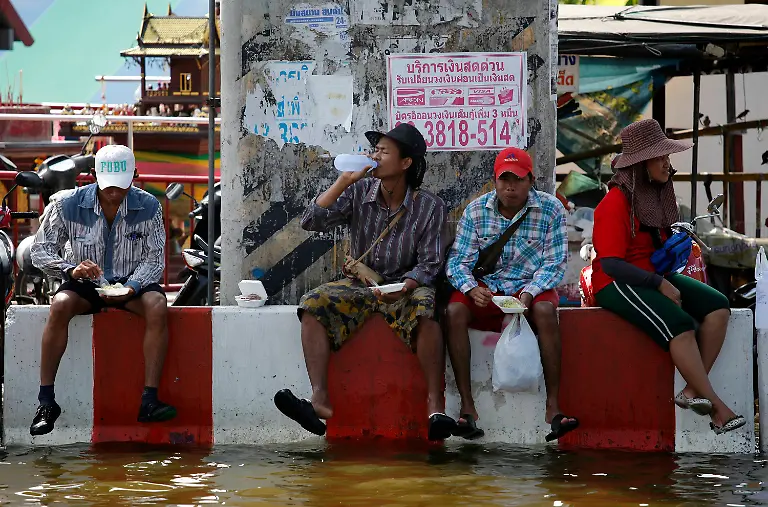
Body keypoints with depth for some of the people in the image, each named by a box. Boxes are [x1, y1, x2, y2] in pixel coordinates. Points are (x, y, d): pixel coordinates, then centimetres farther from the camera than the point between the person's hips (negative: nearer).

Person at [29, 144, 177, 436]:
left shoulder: (148, 206, -9)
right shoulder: (69, 205, -10)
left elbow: (154, 259, -6)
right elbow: (40, 251, -6)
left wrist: (132, 287, -25)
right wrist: (71, 269, -25)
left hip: (132, 283, 1)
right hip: (85, 283, 0)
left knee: (157, 306, -31)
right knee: (60, 305, -32)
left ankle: (149, 400, -31)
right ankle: (46, 402, -27)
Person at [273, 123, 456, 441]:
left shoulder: (429, 206, -4)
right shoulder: (359, 192, 1)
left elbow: (430, 263, -7)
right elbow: (310, 222, -8)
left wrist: (404, 287, -27)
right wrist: (343, 182, -13)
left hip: (407, 286, -3)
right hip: (360, 283, 3)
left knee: (424, 309, -37)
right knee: (314, 304, -24)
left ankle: (435, 408, -37)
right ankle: (320, 400, -35)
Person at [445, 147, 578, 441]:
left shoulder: (551, 209, -6)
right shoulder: (476, 211, -1)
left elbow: (555, 262, -9)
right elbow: (458, 261, -4)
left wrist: (530, 292, -26)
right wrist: (472, 288, -25)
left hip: (530, 287, -2)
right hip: (486, 288, 2)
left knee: (545, 310, -36)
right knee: (454, 311, -28)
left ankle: (553, 406, -34)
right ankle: (467, 406, -27)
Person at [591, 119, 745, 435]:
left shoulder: (659, 195, 11)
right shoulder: (616, 203, -15)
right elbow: (611, 264, -20)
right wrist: (659, 284, -21)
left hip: (657, 277, 9)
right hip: (618, 284, -9)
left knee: (717, 307, -14)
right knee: (680, 324, -30)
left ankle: (693, 391, -21)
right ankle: (716, 407, -24)